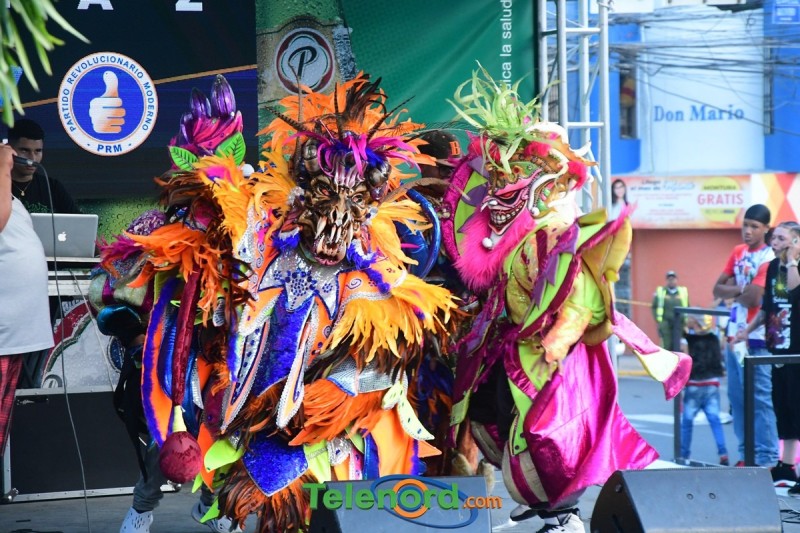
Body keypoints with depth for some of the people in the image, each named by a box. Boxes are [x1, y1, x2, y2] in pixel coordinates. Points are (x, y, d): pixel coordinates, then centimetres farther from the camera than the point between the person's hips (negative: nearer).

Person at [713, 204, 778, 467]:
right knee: (737, 397, 12)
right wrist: (740, 290, -9)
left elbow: (752, 299, -21)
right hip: (734, 334, 8)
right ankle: (746, 455, 20)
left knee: (759, 398, -7)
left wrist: (732, 290, -2)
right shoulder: (738, 252, 11)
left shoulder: (768, 258, -11)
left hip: (754, 338, -8)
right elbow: (718, 289, 9)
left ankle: (766, 459, -4)